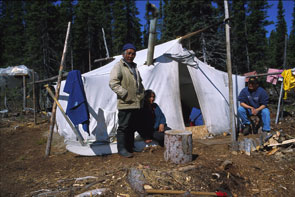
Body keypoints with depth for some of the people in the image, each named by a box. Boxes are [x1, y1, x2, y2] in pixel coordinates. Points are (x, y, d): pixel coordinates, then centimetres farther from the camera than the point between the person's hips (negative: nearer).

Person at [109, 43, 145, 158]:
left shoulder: (134, 67, 20)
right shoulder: (119, 66, -6)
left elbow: (139, 83, 31)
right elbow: (113, 83, -17)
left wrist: (142, 94, 18)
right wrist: (125, 94, -18)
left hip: (136, 103, 8)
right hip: (125, 104, -8)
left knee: (132, 127, 15)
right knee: (123, 126, -4)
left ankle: (130, 147, 27)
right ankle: (121, 149, 6)